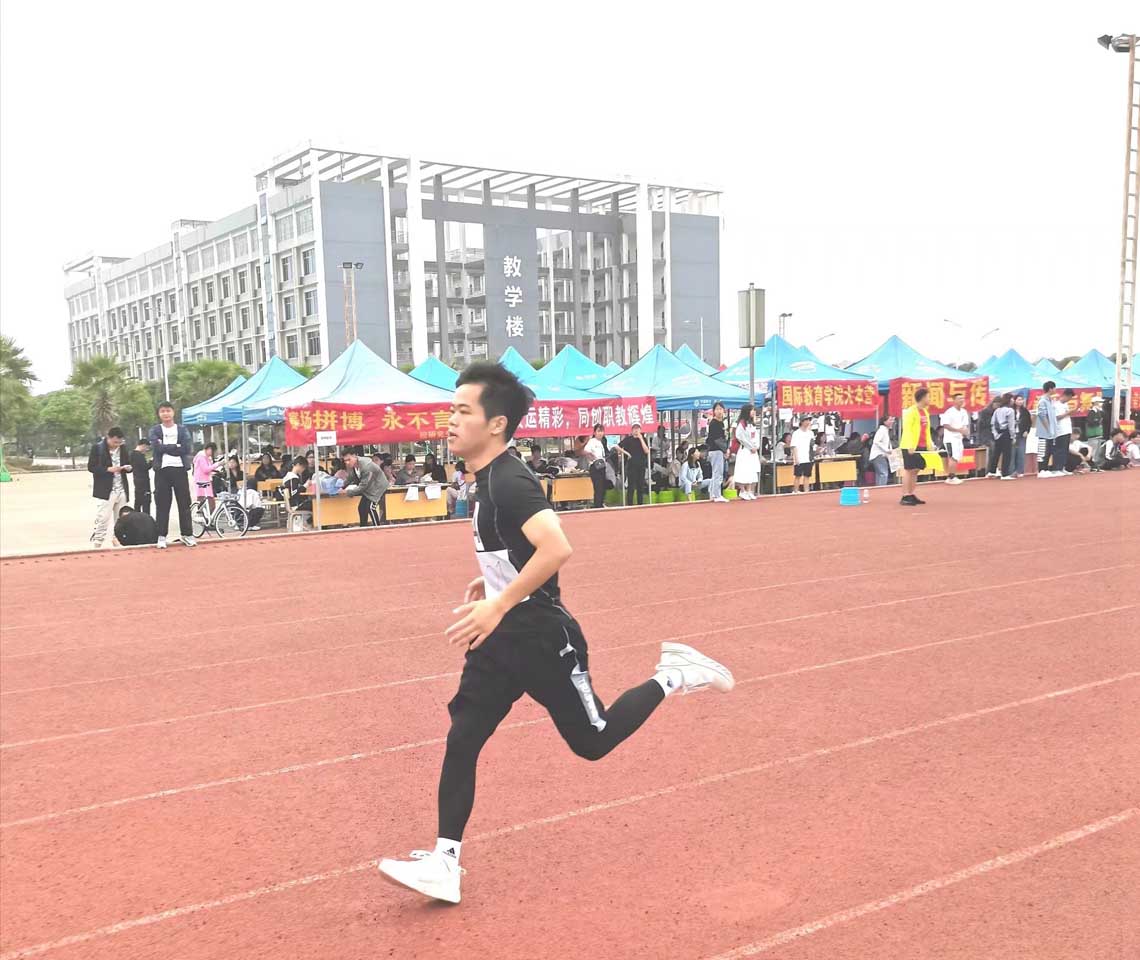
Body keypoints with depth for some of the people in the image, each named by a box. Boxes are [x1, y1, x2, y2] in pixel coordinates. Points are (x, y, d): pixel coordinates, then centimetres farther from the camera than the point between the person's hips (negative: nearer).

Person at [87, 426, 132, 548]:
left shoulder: (122, 448, 11)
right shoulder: (97, 447, -4)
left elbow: (127, 464, 21)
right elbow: (91, 467, -7)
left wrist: (128, 468, -3)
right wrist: (108, 469, -19)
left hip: (122, 490, 5)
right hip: (105, 491, -5)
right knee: (102, 519, -8)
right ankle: (96, 545, -4)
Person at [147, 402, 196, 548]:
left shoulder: (182, 430, 9)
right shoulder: (155, 430, 7)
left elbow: (186, 448, -8)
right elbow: (156, 447, -12)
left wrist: (166, 447, -8)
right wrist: (176, 447, -10)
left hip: (180, 469, 1)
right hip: (162, 470, -1)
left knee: (184, 503, 3)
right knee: (162, 505, 1)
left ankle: (187, 534, 10)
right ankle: (161, 536, 6)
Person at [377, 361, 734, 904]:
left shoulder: (508, 481, -22)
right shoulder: (487, 481, 8)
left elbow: (556, 550, -35)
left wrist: (498, 605, -32)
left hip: (540, 636, -9)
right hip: (501, 637, 9)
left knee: (592, 741, 6)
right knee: (461, 740, 3)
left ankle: (672, 675, 23)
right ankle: (444, 864, 9)